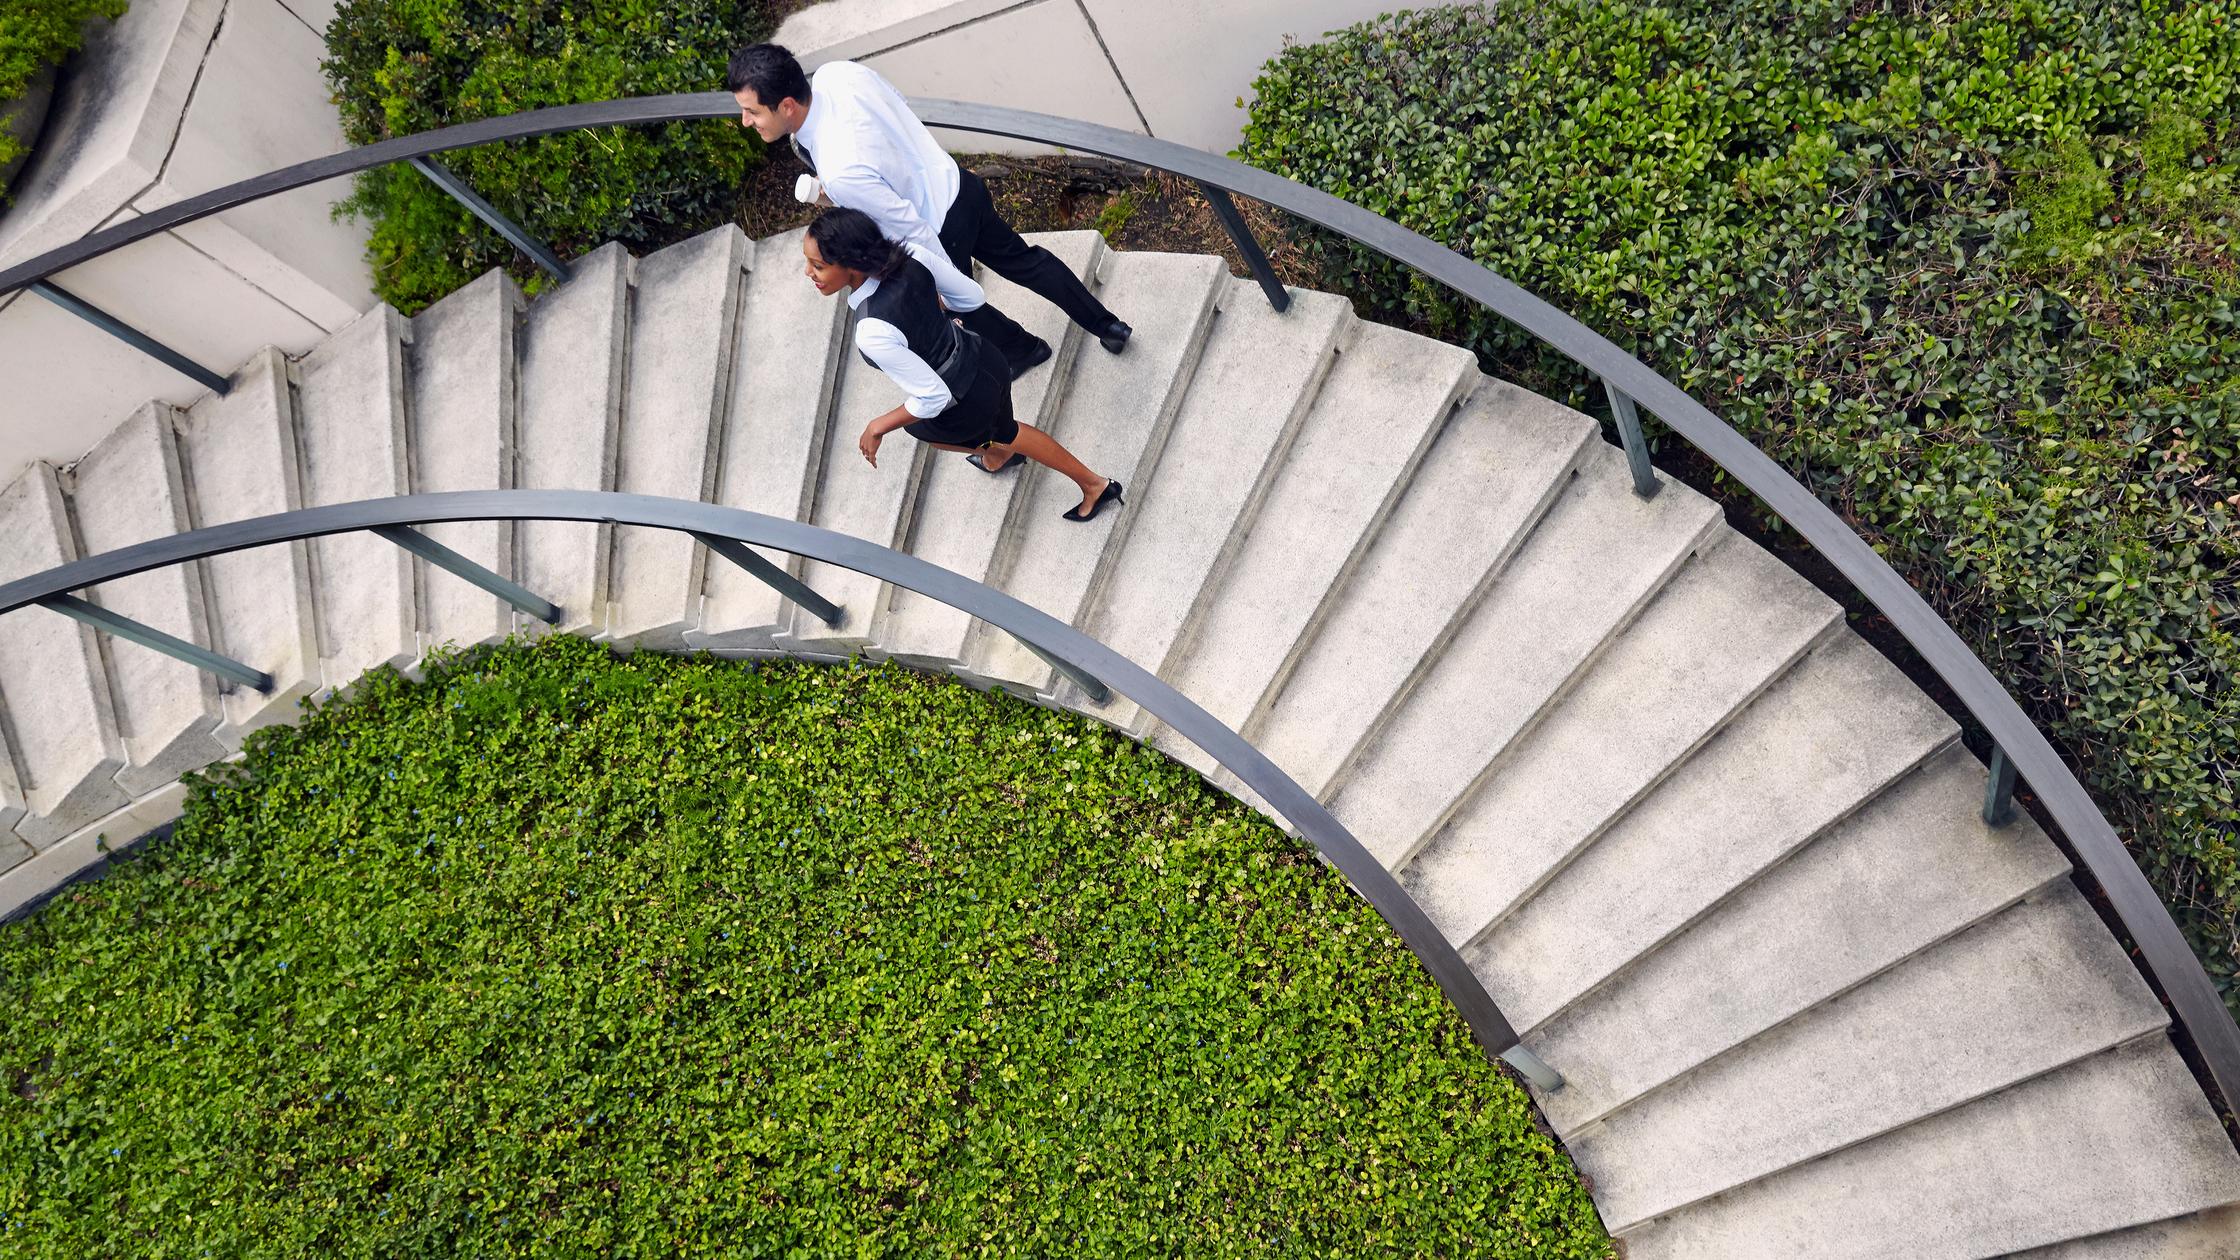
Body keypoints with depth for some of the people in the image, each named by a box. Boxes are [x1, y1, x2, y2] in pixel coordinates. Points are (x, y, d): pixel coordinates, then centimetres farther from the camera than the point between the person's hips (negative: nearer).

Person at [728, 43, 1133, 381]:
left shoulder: (840, 173, -39)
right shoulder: (836, 72, -17)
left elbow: (914, 230, -29)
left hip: (942, 230, -7)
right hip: (958, 184, 7)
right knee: (1019, 258, 28)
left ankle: (1022, 350, 55)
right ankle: (1107, 325, 45)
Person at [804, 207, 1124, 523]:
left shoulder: (873, 333, -40)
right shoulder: (910, 254, -22)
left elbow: (933, 396, -30)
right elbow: (972, 297, -6)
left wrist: (877, 427, -15)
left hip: (966, 405, -5)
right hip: (985, 362, 5)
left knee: (917, 423, 35)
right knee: (1005, 430, 38)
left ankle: (997, 453, 63)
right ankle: (1094, 485, 57)